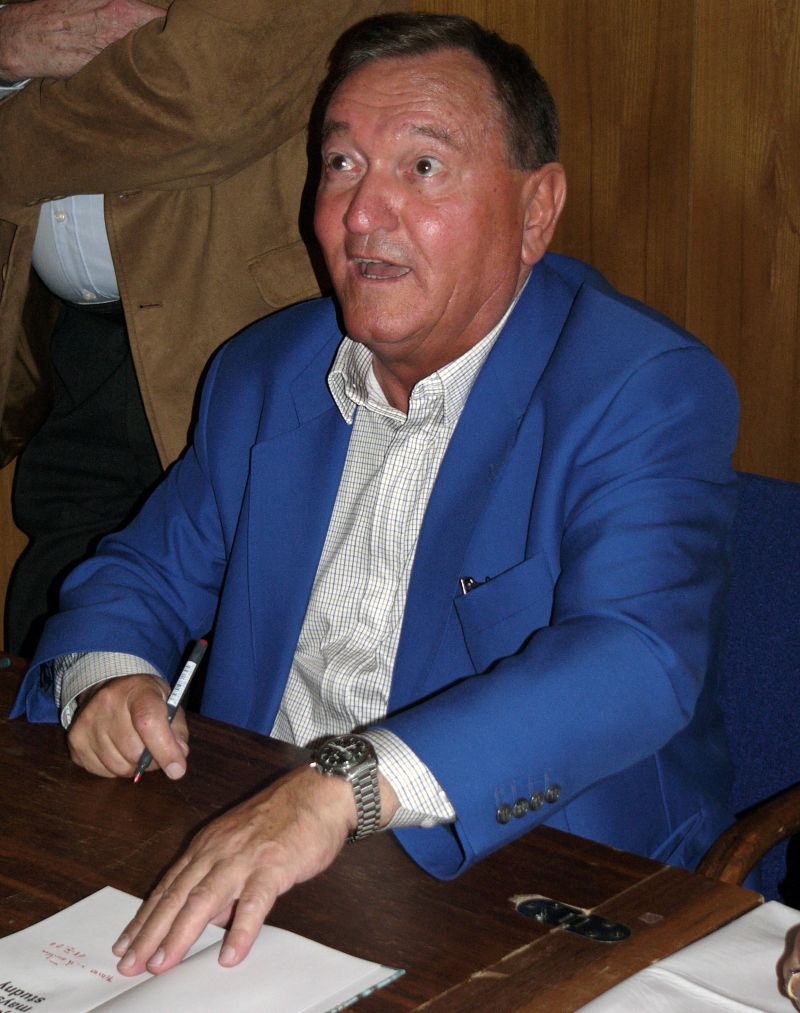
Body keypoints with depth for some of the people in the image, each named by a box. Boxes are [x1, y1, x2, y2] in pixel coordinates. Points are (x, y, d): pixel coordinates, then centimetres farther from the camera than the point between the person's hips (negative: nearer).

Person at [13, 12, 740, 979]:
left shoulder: (648, 390, -13)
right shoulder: (264, 371, 8)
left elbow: (634, 658, -28)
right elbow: (149, 571, 18)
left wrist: (342, 787, -41)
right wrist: (104, 674, -7)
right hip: (244, 865, 6)